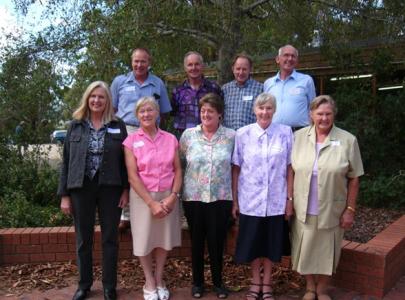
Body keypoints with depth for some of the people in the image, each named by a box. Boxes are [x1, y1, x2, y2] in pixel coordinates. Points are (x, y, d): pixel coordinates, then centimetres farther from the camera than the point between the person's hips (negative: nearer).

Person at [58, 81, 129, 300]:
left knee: (110, 238, 7)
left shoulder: (118, 126, 2)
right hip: (81, 188, 1)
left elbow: (124, 160, 2)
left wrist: (126, 189, -5)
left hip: (110, 188, -1)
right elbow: (66, 161, 4)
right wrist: (64, 194, 0)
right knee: (83, 239, 11)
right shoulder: (75, 125, 4)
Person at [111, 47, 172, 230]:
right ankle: (125, 215, 5)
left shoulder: (158, 84, 13)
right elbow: (112, 109, 13)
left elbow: (164, 112, 17)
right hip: (126, 131, 0)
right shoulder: (120, 81, 12)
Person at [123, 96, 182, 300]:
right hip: (143, 196, -2)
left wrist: (173, 196, -11)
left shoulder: (170, 139, 2)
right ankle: (149, 282, 27)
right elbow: (133, 176, -9)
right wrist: (151, 202, -15)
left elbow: (178, 169, 3)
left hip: (167, 196, 2)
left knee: (164, 237, 11)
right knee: (144, 239, 7)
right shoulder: (131, 141, -4)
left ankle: (159, 280, 31)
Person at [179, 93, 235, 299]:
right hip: (193, 197, 1)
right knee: (197, 241, 12)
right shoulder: (188, 135, 0)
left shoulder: (231, 136, -1)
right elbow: (179, 164, 6)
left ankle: (218, 281, 28)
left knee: (217, 241, 8)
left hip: (221, 198, 0)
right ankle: (197, 281, 29)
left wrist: (236, 195, 3)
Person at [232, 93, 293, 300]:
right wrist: (234, 200, -2)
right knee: (252, 243, 11)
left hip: (275, 201, 0)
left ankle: (266, 283, 32)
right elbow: (236, 169, -2)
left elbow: (289, 168, -1)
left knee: (271, 243, 12)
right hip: (250, 201, 0)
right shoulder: (242, 134, -4)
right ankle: (255, 282, 32)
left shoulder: (285, 133, -3)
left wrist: (289, 199, -2)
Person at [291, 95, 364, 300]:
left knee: (326, 252, 13)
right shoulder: (298, 137, -1)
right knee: (306, 250, 14)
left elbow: (353, 179, -3)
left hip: (332, 210, -1)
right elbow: (290, 171, 4)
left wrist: (350, 209, -5)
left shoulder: (348, 140, -7)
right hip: (303, 209, 2)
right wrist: (289, 200, 1)